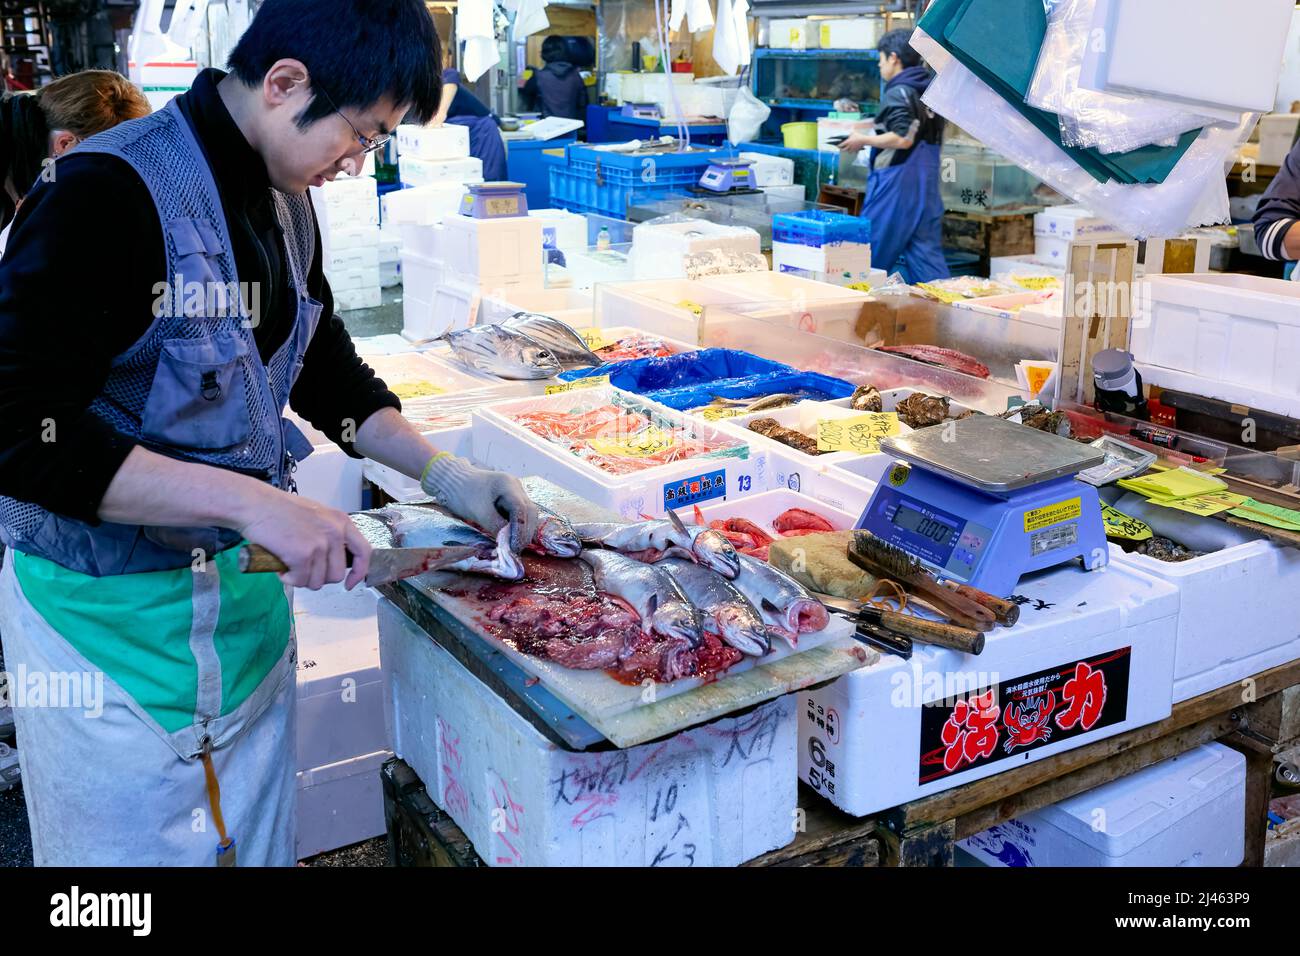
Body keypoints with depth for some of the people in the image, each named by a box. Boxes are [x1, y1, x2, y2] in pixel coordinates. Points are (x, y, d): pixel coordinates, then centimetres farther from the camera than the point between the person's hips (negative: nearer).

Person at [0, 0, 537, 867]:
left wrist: (443, 473, 6)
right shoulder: (107, 195, -22)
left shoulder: (285, 202, 4)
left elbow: (324, 364, 17)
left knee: (259, 841, 20)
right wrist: (250, 501, -30)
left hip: (248, 594, 7)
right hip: (114, 615, -7)